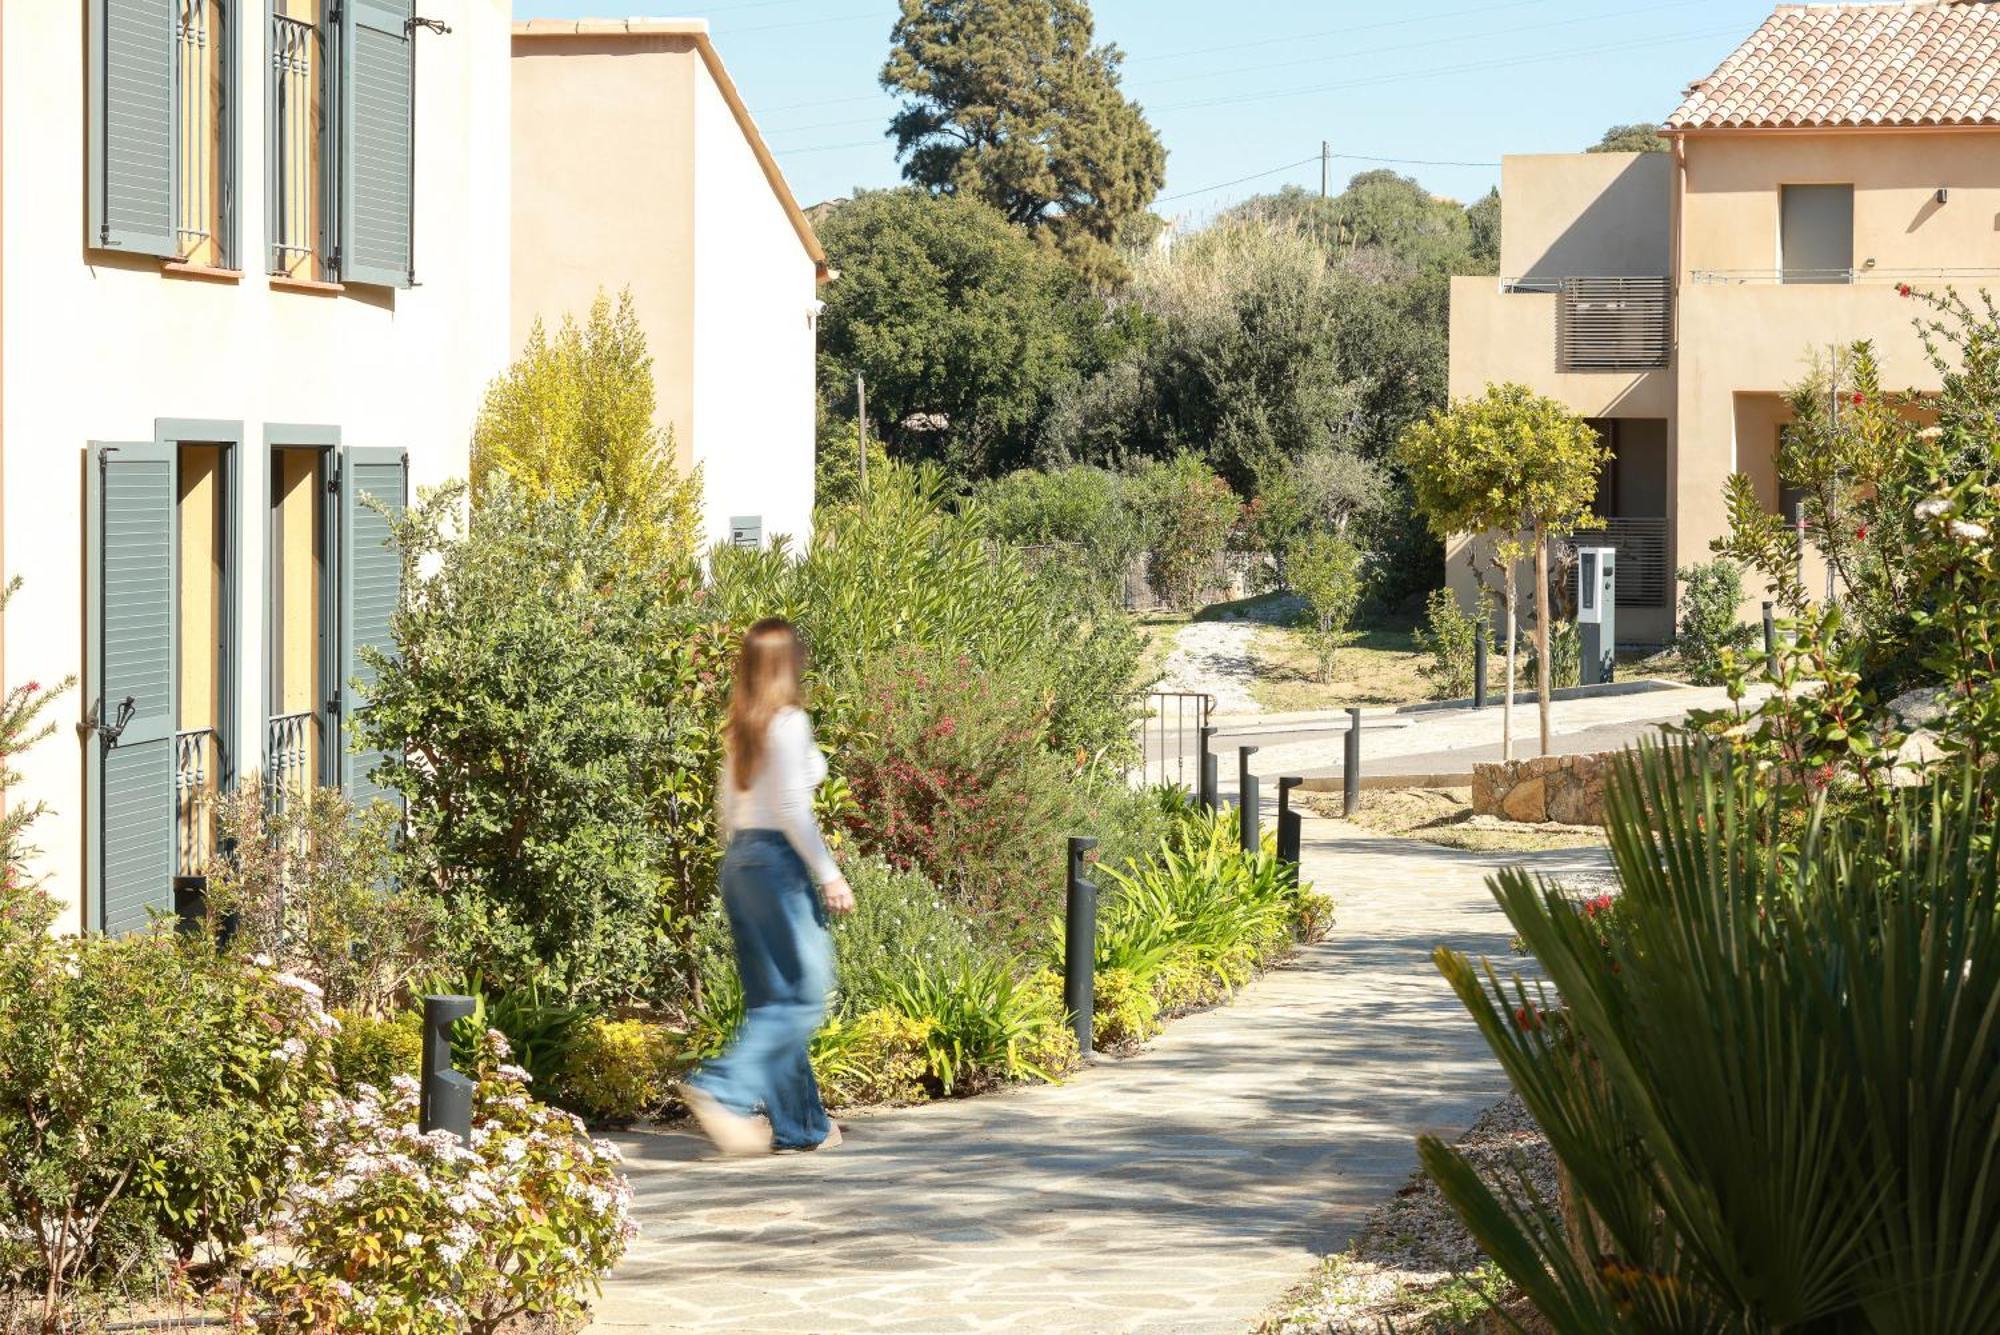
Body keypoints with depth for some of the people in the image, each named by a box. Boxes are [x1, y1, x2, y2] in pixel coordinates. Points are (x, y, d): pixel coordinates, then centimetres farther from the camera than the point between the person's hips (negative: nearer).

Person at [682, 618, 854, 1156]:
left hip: (739, 860, 9)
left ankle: (801, 1125, 14)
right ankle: (723, 1089, -20)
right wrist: (828, 874, -11)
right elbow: (792, 809, -16)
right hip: (778, 861, -9)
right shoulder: (789, 723, -12)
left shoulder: (740, 727, 12)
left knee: (771, 999, 10)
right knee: (803, 995, -6)